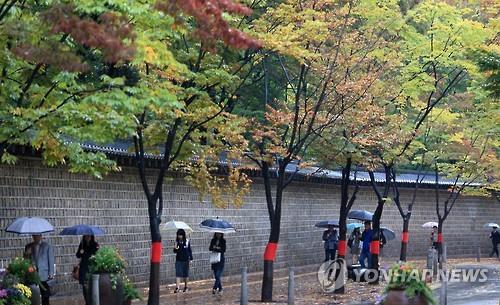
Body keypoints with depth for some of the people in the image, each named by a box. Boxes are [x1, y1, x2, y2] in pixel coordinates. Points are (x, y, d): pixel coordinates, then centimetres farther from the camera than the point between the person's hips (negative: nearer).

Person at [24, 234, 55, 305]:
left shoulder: (47, 246, 3)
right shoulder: (28, 247, 12)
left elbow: (51, 260, 2)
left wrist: (51, 274, -4)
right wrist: (27, 254, -6)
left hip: (44, 275, -2)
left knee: (45, 296, -1)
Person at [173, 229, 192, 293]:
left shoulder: (187, 241, -3)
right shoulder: (177, 242, 1)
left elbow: (190, 250, 3)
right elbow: (175, 252, 4)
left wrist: (191, 259, 0)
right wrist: (175, 248, -18)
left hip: (185, 260, 0)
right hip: (178, 260, 0)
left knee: (186, 274, 10)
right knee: (178, 274, -9)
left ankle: (186, 287, 24)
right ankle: (177, 287, -14)